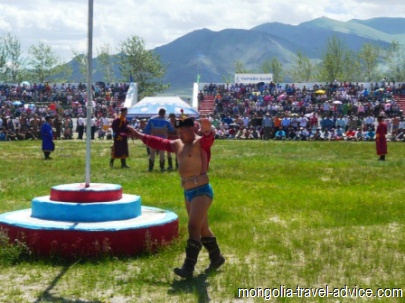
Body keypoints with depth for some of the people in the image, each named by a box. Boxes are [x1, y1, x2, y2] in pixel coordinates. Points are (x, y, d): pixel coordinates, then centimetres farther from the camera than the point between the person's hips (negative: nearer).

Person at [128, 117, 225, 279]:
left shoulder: (201, 142, -12)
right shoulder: (177, 145, 13)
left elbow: (208, 138, -35)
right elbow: (158, 143, 25)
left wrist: (207, 130, -57)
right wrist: (140, 136, 31)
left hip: (201, 191, -9)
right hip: (188, 192, 9)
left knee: (194, 228, -14)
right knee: (202, 228, 18)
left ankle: (188, 268, -14)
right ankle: (216, 258, 34)